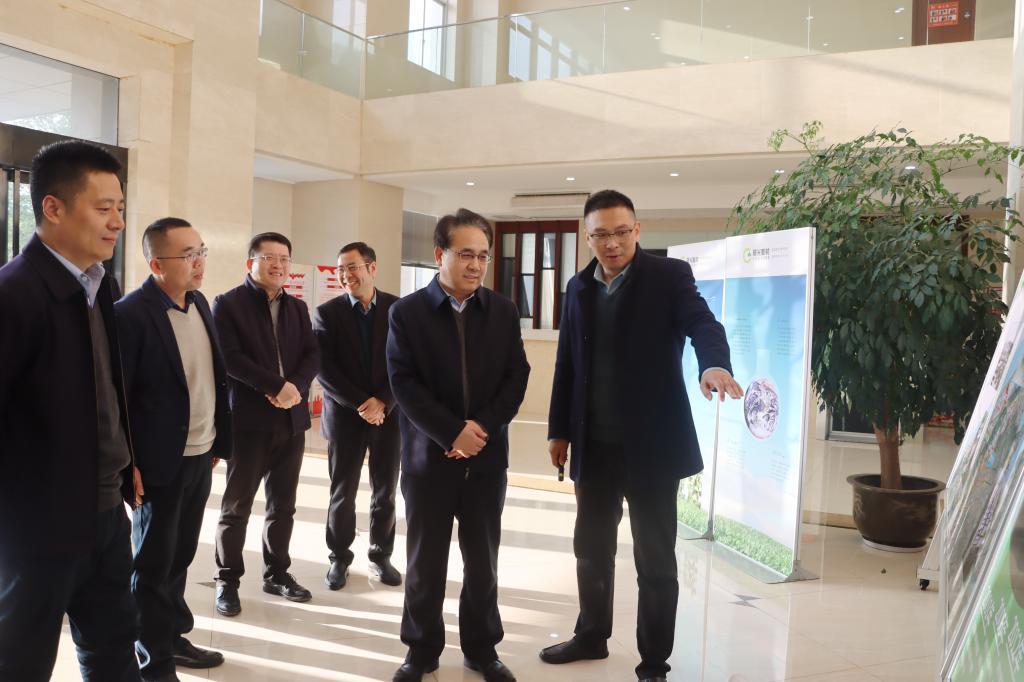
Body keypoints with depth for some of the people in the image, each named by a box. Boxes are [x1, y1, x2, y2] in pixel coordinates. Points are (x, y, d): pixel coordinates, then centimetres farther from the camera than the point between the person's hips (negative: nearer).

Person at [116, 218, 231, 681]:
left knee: (180, 556, 19)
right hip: (162, 461, -6)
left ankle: (173, 636, 34)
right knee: (153, 563, 9)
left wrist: (219, 440, 11)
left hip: (201, 455, 7)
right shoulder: (131, 313, -16)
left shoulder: (199, 302, 7)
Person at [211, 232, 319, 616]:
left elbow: (312, 355, 6)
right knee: (236, 506, 3)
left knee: (283, 505, 11)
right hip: (248, 419, -5)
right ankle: (227, 581, 15)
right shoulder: (227, 304, -2)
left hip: (292, 419, 5)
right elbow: (230, 357, -13)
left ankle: (277, 573, 24)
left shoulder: (297, 308, 14)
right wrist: (276, 387, -19)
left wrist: (295, 387, -13)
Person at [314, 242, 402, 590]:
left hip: (389, 414, 1)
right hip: (345, 416, -1)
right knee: (342, 493, 8)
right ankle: (339, 558, 24)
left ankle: (381, 555, 25)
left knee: (385, 492, 9)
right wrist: (360, 404, -15)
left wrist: (383, 402, -13)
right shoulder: (327, 313, -2)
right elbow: (324, 368, -8)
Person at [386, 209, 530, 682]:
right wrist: (452, 433, -17)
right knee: (424, 562, 9)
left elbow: (516, 378, 1)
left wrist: (482, 427, -13)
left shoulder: (503, 312, 4)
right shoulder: (407, 312, -3)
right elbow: (404, 384, -9)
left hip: (487, 456, 2)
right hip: (429, 456, -2)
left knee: (483, 561, 11)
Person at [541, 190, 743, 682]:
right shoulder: (579, 287, 7)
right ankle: (591, 636, 38)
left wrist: (715, 363, -44)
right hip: (594, 444, 5)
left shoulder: (669, 276, -6)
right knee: (591, 547, 17)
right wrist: (559, 429, 12)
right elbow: (567, 363, 11)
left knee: (655, 558, 6)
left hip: (651, 443, -4)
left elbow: (701, 323, -23)